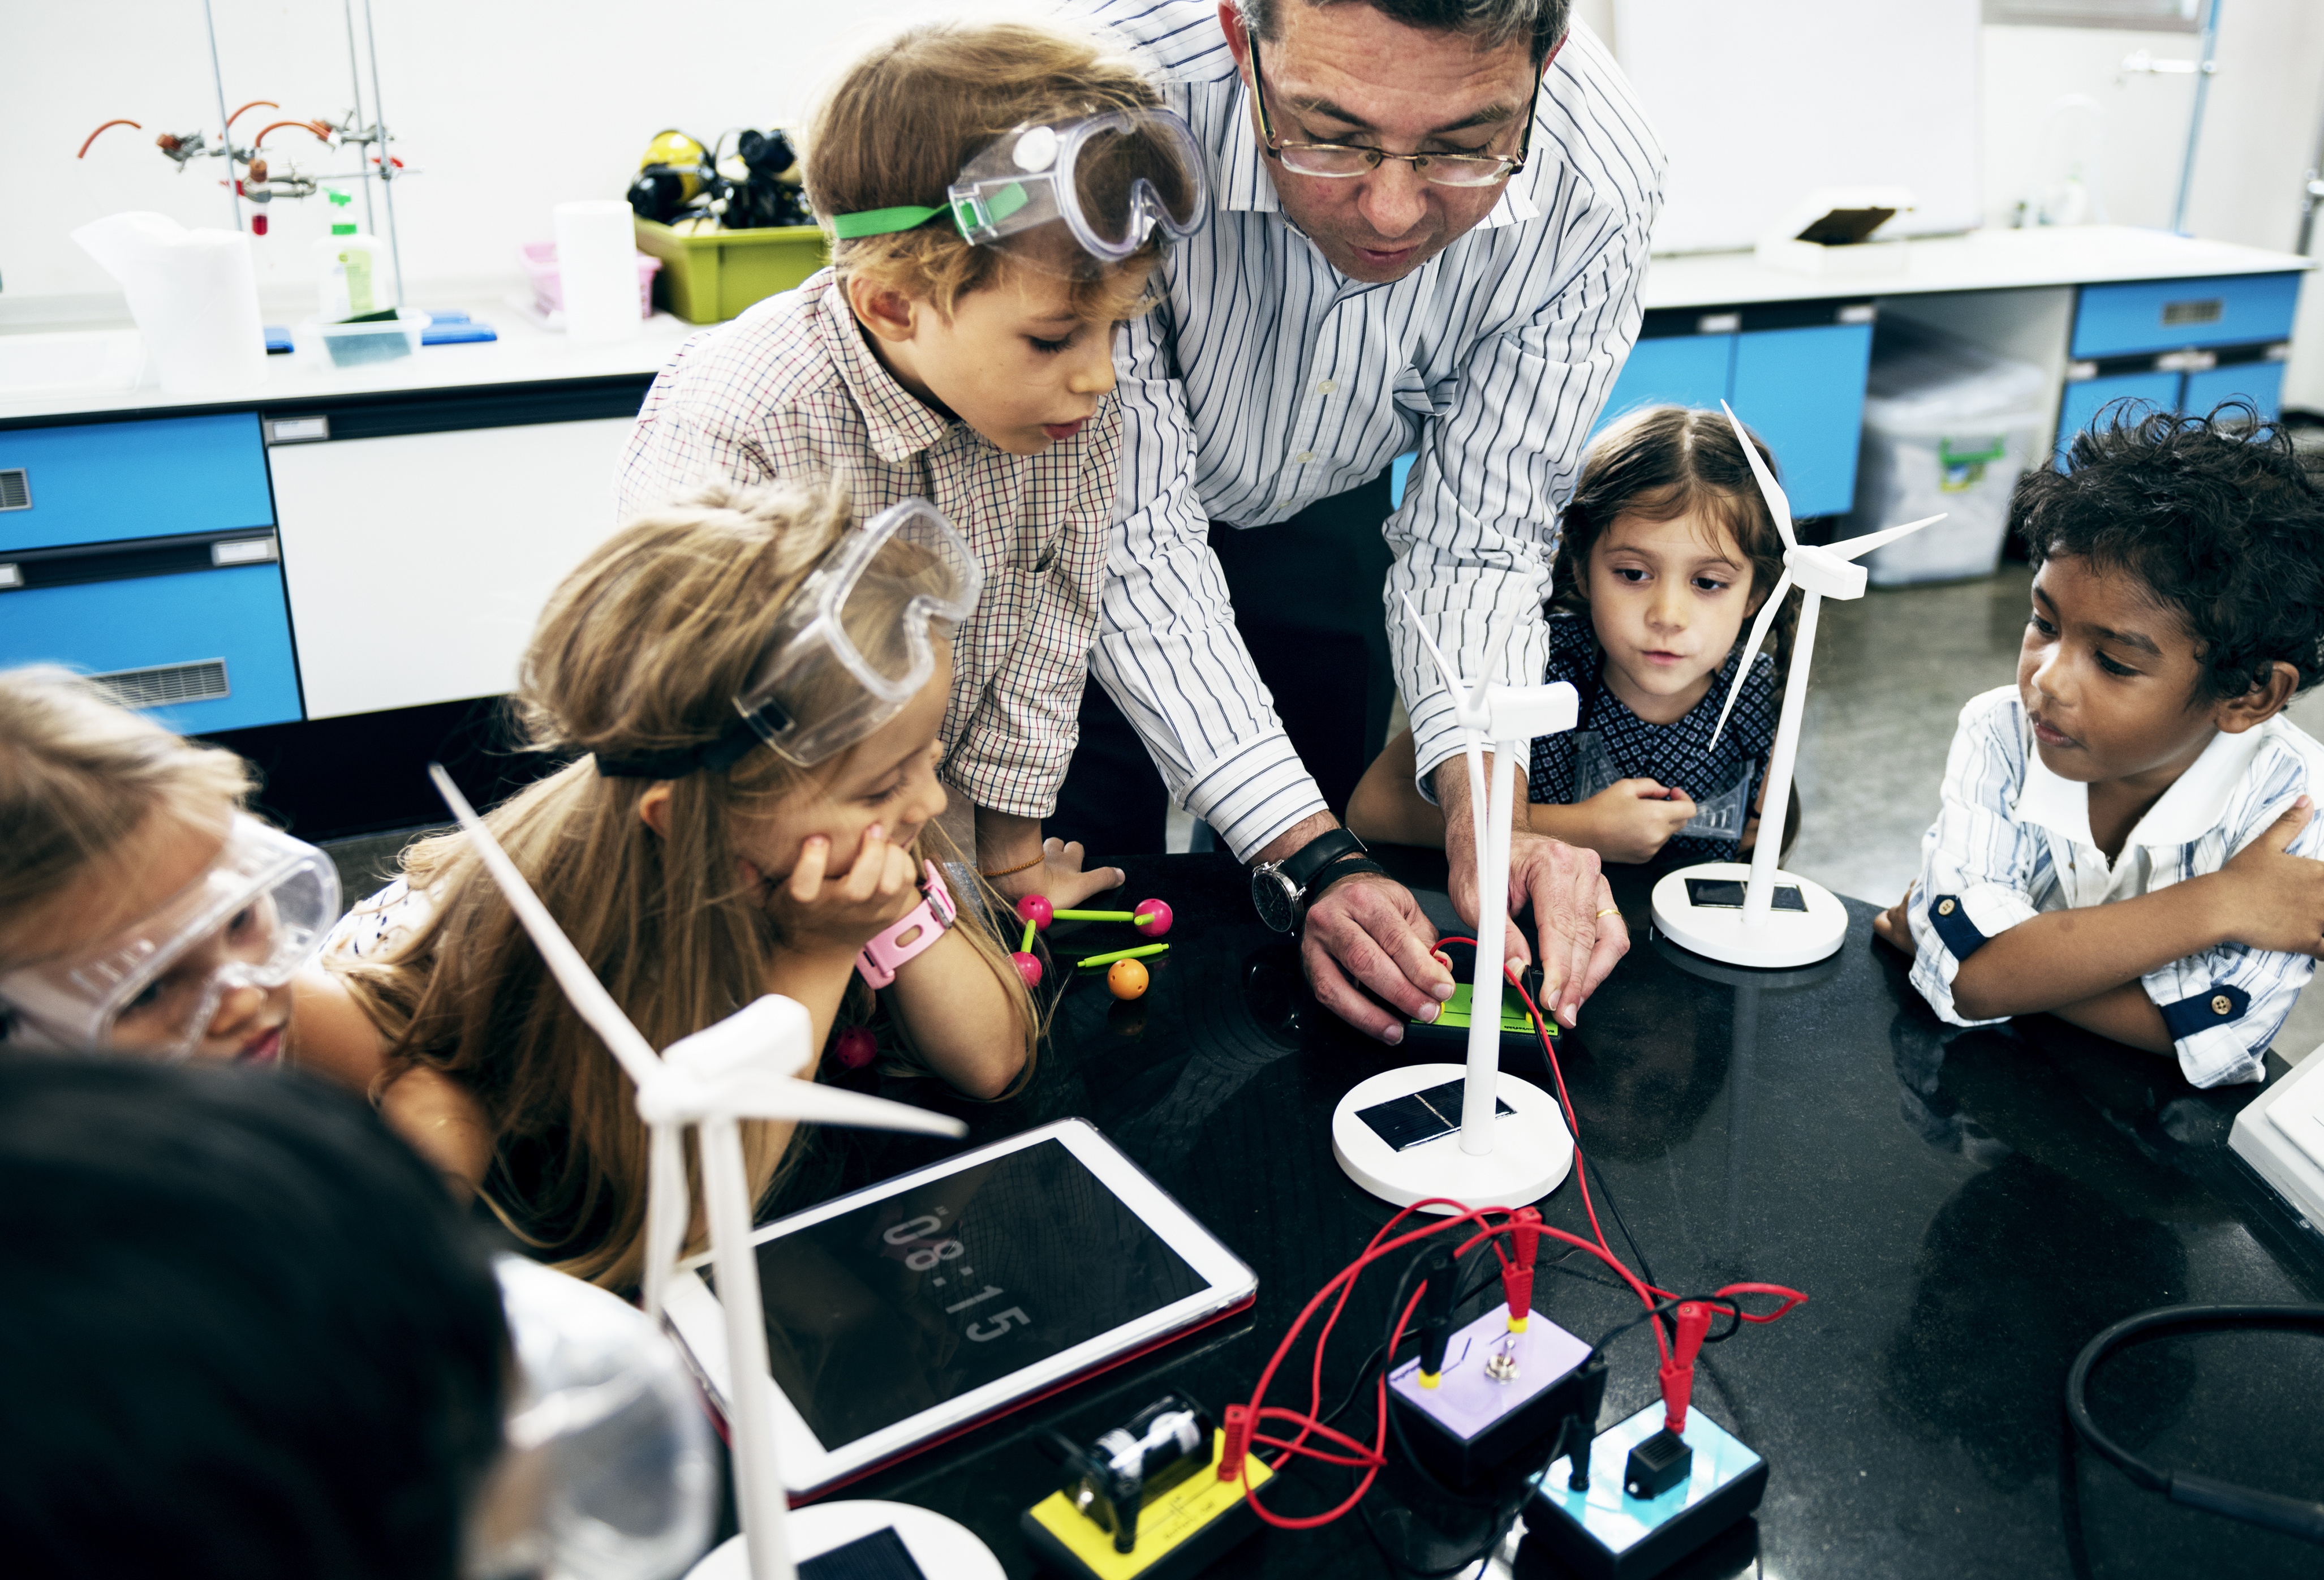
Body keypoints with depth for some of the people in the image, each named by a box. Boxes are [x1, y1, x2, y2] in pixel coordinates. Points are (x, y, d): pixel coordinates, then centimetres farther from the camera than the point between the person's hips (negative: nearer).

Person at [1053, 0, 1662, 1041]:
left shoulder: (1595, 185, -30)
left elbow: (1475, 530, -20)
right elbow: (1135, 526, -35)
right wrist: (1305, 855, -41)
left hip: (1321, 510, 3)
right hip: (1096, 492, -2)